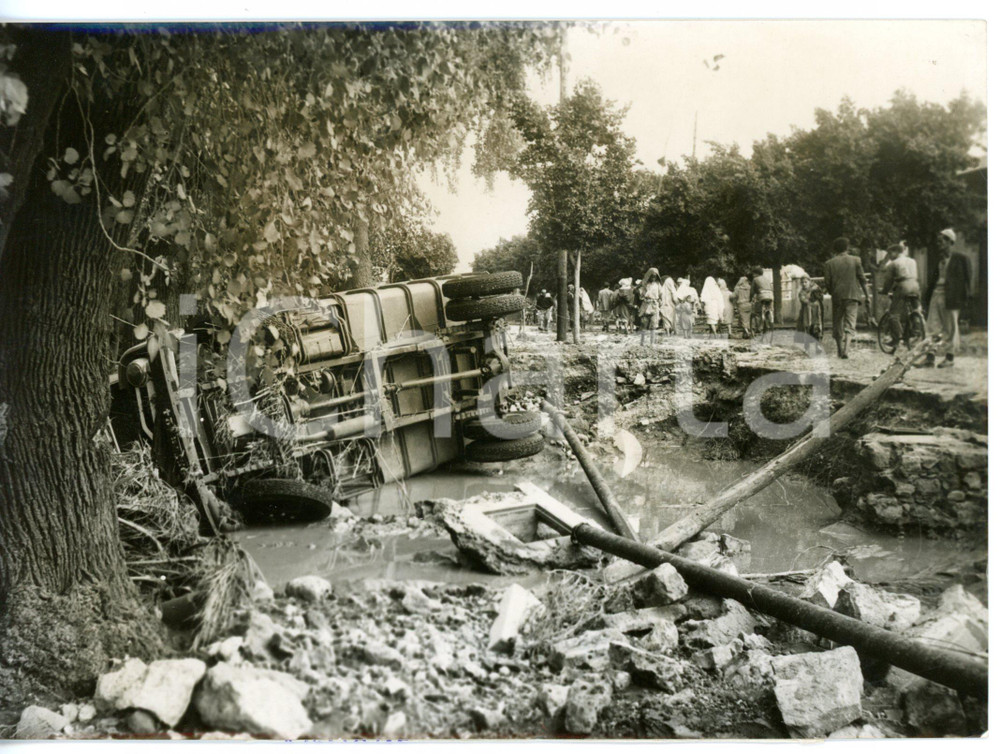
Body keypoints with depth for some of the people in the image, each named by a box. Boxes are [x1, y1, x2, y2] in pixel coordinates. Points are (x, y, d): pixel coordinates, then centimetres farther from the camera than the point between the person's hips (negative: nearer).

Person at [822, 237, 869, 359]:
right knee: (849, 325, -3)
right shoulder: (855, 260, 2)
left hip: (837, 297, 1)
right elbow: (862, 280, 1)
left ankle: (840, 350, 21)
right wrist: (866, 297, 6)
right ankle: (846, 350, -21)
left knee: (837, 324, 13)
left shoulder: (829, 263, 2)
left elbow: (827, 283, 1)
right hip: (852, 295, -1)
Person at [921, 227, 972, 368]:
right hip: (936, 294, 6)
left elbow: (967, 278, -6)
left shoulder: (961, 258, -5)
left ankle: (950, 358, 10)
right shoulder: (940, 259, 14)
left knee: (951, 329, 2)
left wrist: (966, 296, -11)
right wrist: (929, 294, 11)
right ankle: (930, 357, 4)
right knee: (932, 327, 2)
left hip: (950, 297, -6)